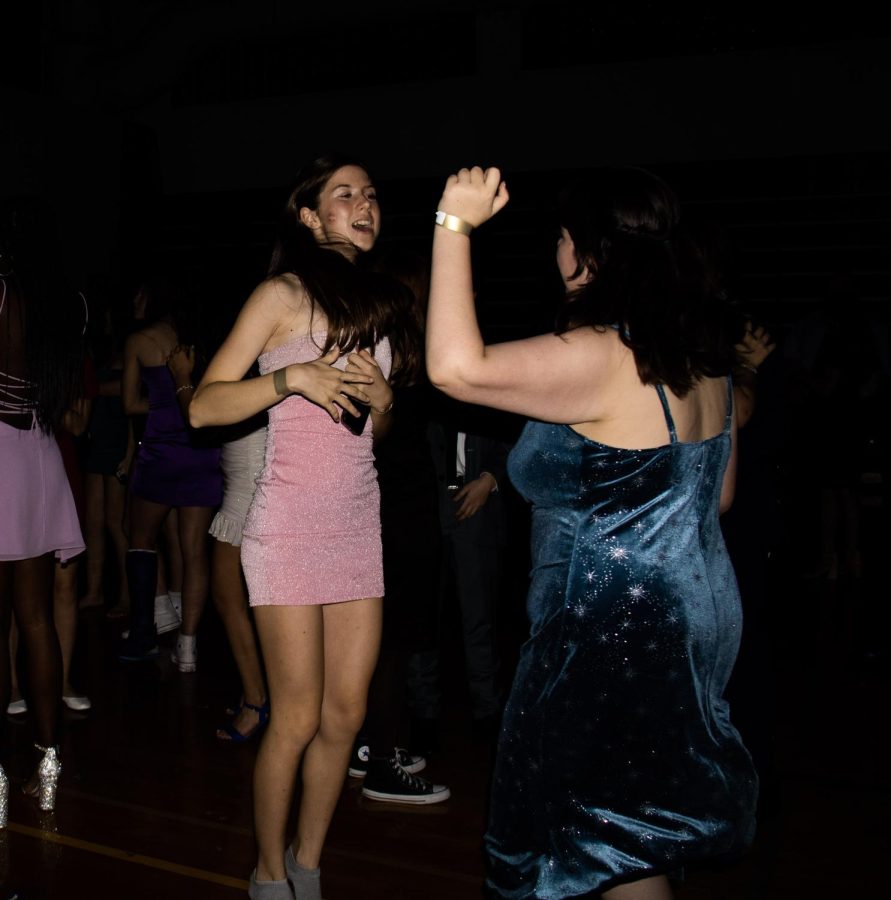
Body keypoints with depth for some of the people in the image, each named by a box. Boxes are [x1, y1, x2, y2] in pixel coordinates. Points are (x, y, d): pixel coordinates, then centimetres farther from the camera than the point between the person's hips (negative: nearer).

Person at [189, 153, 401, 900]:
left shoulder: (374, 305, 14)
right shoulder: (285, 293, -6)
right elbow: (203, 406, -12)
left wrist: (382, 399, 1)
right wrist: (293, 376, -25)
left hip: (359, 524, 6)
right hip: (291, 526, -6)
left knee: (347, 715, 8)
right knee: (297, 720, 0)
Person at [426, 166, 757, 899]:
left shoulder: (599, 357, -23)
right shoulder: (701, 355, 5)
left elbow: (457, 367, -31)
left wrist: (456, 225, -24)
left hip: (616, 631, -9)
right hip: (697, 612, 9)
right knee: (637, 824, 23)